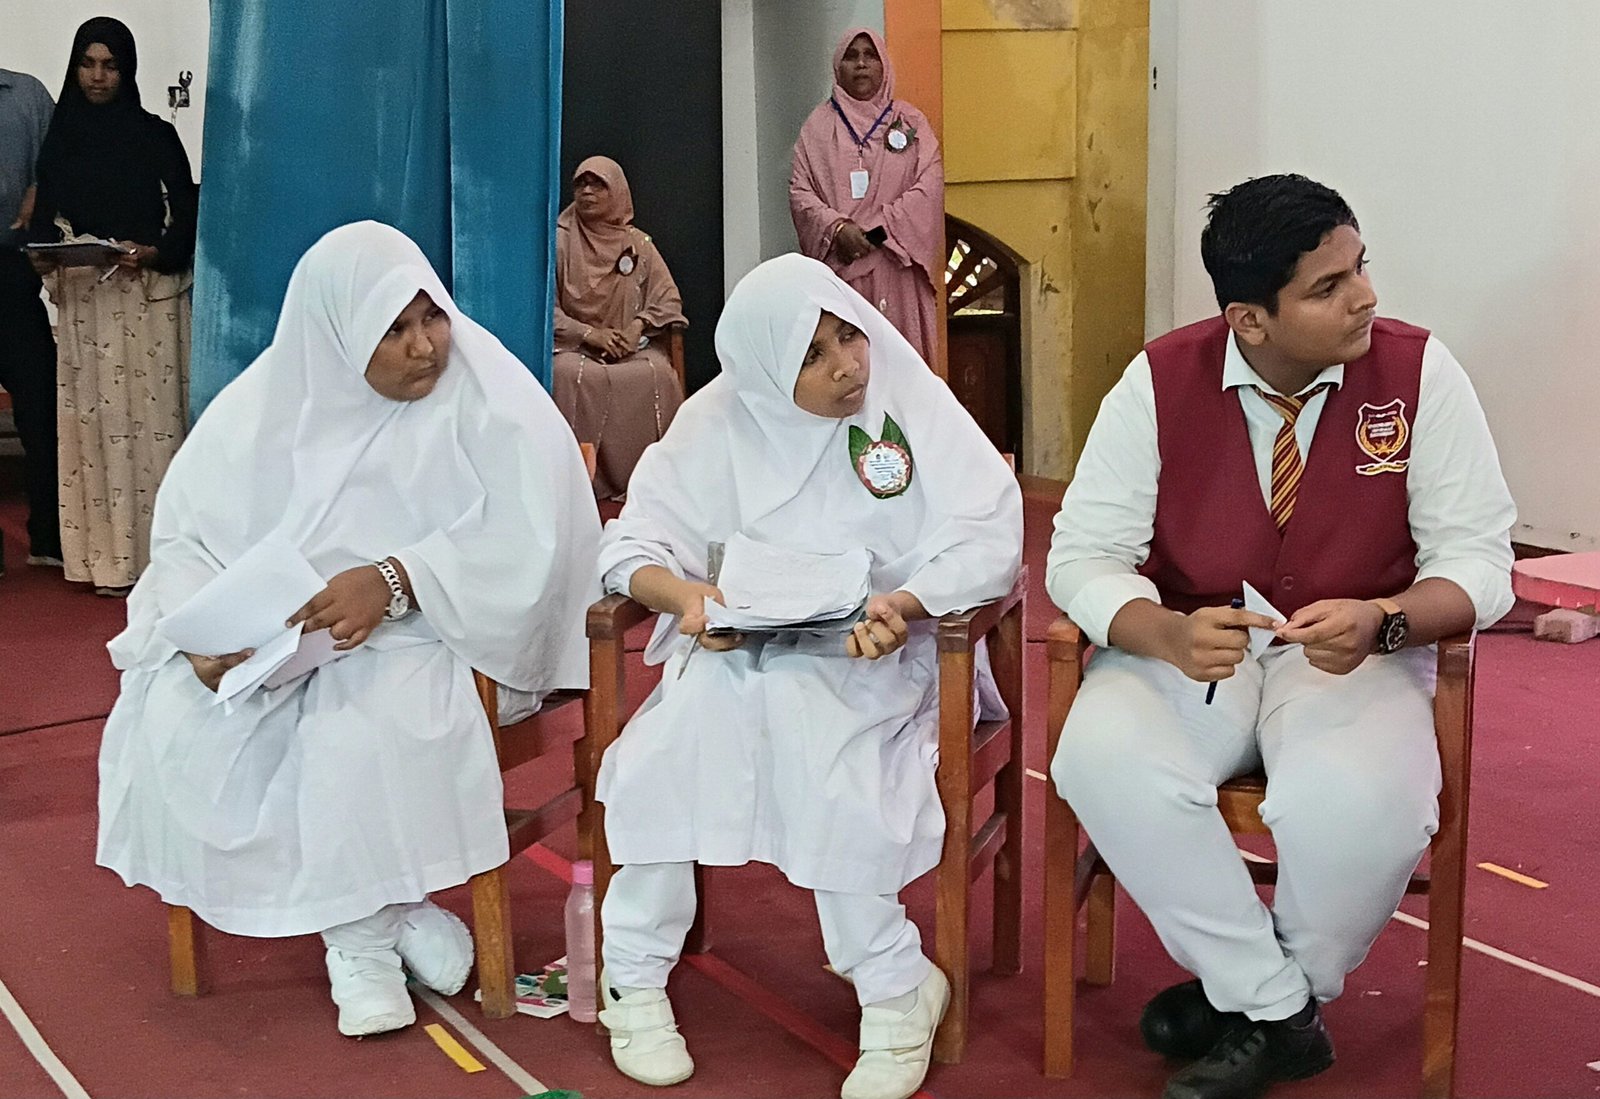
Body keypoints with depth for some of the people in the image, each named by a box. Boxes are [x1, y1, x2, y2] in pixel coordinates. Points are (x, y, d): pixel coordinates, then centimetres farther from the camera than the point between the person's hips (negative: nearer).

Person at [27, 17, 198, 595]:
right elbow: (44, 214, 12)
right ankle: (107, 558, 1)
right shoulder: (62, 136, 11)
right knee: (94, 417, -2)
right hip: (83, 298, 2)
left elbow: (186, 211, 2)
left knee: (151, 413, -5)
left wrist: (153, 253, -15)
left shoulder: (156, 134, 4)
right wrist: (46, 252, -8)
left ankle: (157, 552, -1)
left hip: (150, 293, -2)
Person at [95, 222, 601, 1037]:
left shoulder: (487, 392, -10)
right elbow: (188, 533, 2)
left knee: (368, 730, -34)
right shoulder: (267, 402, 1)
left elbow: (527, 537, -18)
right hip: (266, 636, 4)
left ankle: (361, 935, -5)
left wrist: (391, 582, -30)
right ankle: (382, 916, -10)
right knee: (173, 724, -21)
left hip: (424, 630, -4)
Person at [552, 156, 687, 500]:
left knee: (656, 375, -31)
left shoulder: (638, 243, 13)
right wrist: (590, 333, -14)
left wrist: (638, 326, -11)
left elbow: (668, 299, 9)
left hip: (631, 344, 1)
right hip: (574, 346, -1)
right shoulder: (560, 242, 7)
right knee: (571, 375, -35)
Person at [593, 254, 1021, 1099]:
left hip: (873, 649, -2)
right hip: (740, 640, 3)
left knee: (795, 702, -33)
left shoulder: (916, 404, -3)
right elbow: (632, 541, 0)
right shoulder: (719, 419, 3)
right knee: (691, 707, -29)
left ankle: (894, 987, -19)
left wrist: (903, 604, -30)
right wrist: (683, 593, -23)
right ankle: (634, 976, -14)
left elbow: (988, 541, -11)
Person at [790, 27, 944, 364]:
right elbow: (800, 191, 3)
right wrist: (837, 227, -15)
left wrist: (876, 229, -13)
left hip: (895, 267, 0)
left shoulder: (910, 122, 8)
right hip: (837, 266, 0)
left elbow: (929, 188, -3)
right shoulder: (818, 125, 10)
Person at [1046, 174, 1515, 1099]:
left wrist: (1380, 622, -29)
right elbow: (1084, 555, -7)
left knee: (1364, 804, -34)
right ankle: (1277, 1012, -10)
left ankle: (1243, 1000, -1)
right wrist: (1169, 635, -29)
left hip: (1356, 658, -1)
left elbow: (1478, 557, -6)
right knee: (1101, 760, -30)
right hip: (1188, 649, 1)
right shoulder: (1161, 381, -9)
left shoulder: (1419, 372, -10)